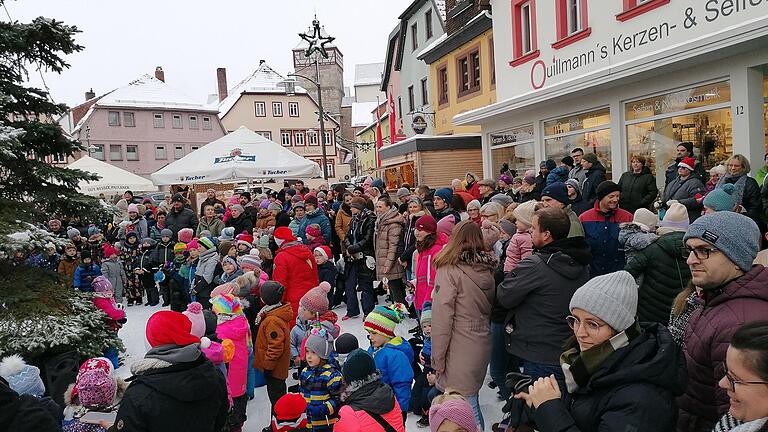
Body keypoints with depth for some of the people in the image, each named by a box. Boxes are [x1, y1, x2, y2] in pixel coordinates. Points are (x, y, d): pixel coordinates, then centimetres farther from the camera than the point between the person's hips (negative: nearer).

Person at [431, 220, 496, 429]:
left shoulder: (450, 270, -13)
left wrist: (438, 359, -8)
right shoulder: (488, 269, 7)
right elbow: (489, 309, 13)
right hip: (482, 346, 7)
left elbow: (442, 318, -15)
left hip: (459, 350, -7)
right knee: (471, 400, 20)